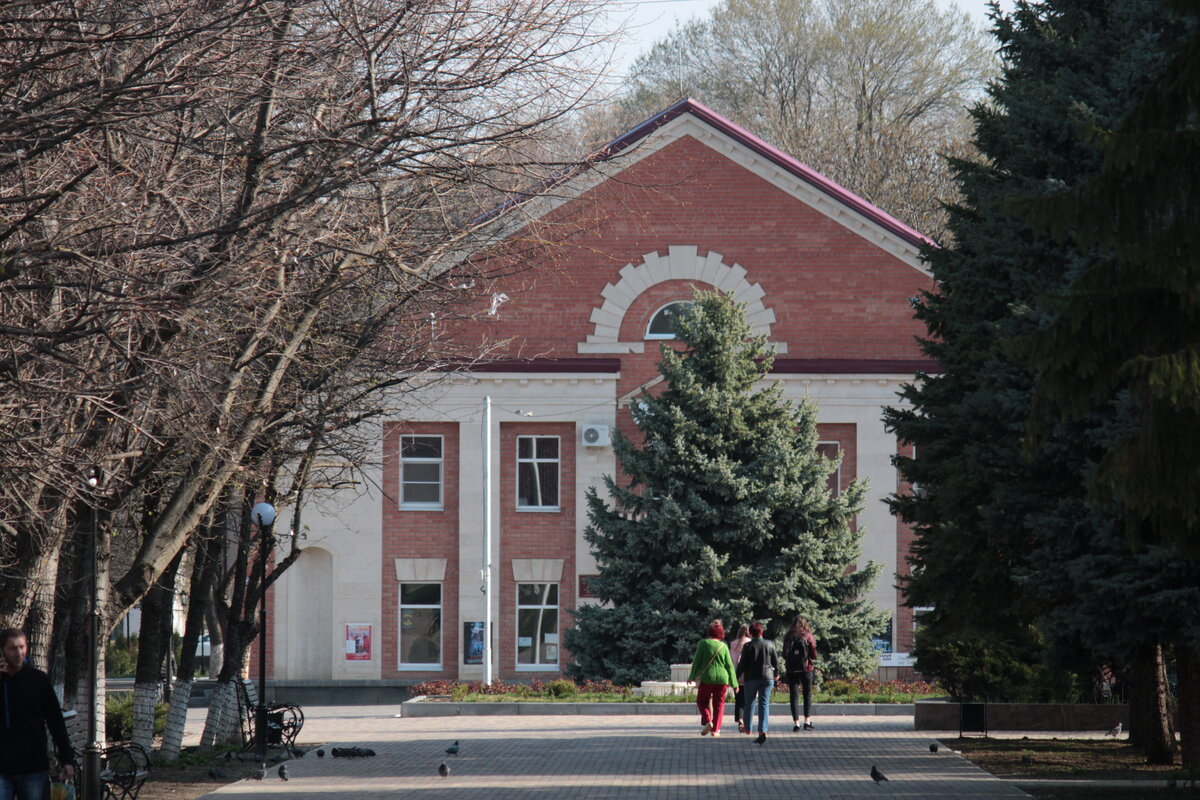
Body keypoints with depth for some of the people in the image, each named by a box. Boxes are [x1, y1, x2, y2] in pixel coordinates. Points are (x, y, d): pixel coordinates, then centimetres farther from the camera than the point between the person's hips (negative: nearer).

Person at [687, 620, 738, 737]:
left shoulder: (703, 643, -4)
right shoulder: (724, 646, 1)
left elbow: (697, 661, -5)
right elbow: (729, 665, 3)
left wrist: (692, 676, 5)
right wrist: (733, 683, 8)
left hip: (706, 677, -2)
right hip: (722, 678, 2)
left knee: (702, 701, 14)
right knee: (719, 704, 10)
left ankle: (707, 721, -9)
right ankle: (715, 730, 7)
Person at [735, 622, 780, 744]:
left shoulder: (748, 646, -8)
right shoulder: (770, 644, 0)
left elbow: (742, 664, -8)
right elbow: (776, 661, 8)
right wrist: (776, 673, 25)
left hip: (751, 678, -1)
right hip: (767, 677, 1)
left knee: (750, 702, 17)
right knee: (764, 703, -2)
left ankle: (747, 728, 30)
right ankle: (762, 731, -17)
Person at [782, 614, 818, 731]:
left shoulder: (788, 637, 1)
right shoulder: (808, 636, -4)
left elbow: (784, 655, 6)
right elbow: (814, 655, -4)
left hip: (791, 669, 1)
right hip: (806, 669, -1)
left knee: (793, 696, 3)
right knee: (807, 695, 10)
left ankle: (796, 722, -4)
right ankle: (807, 721, 4)